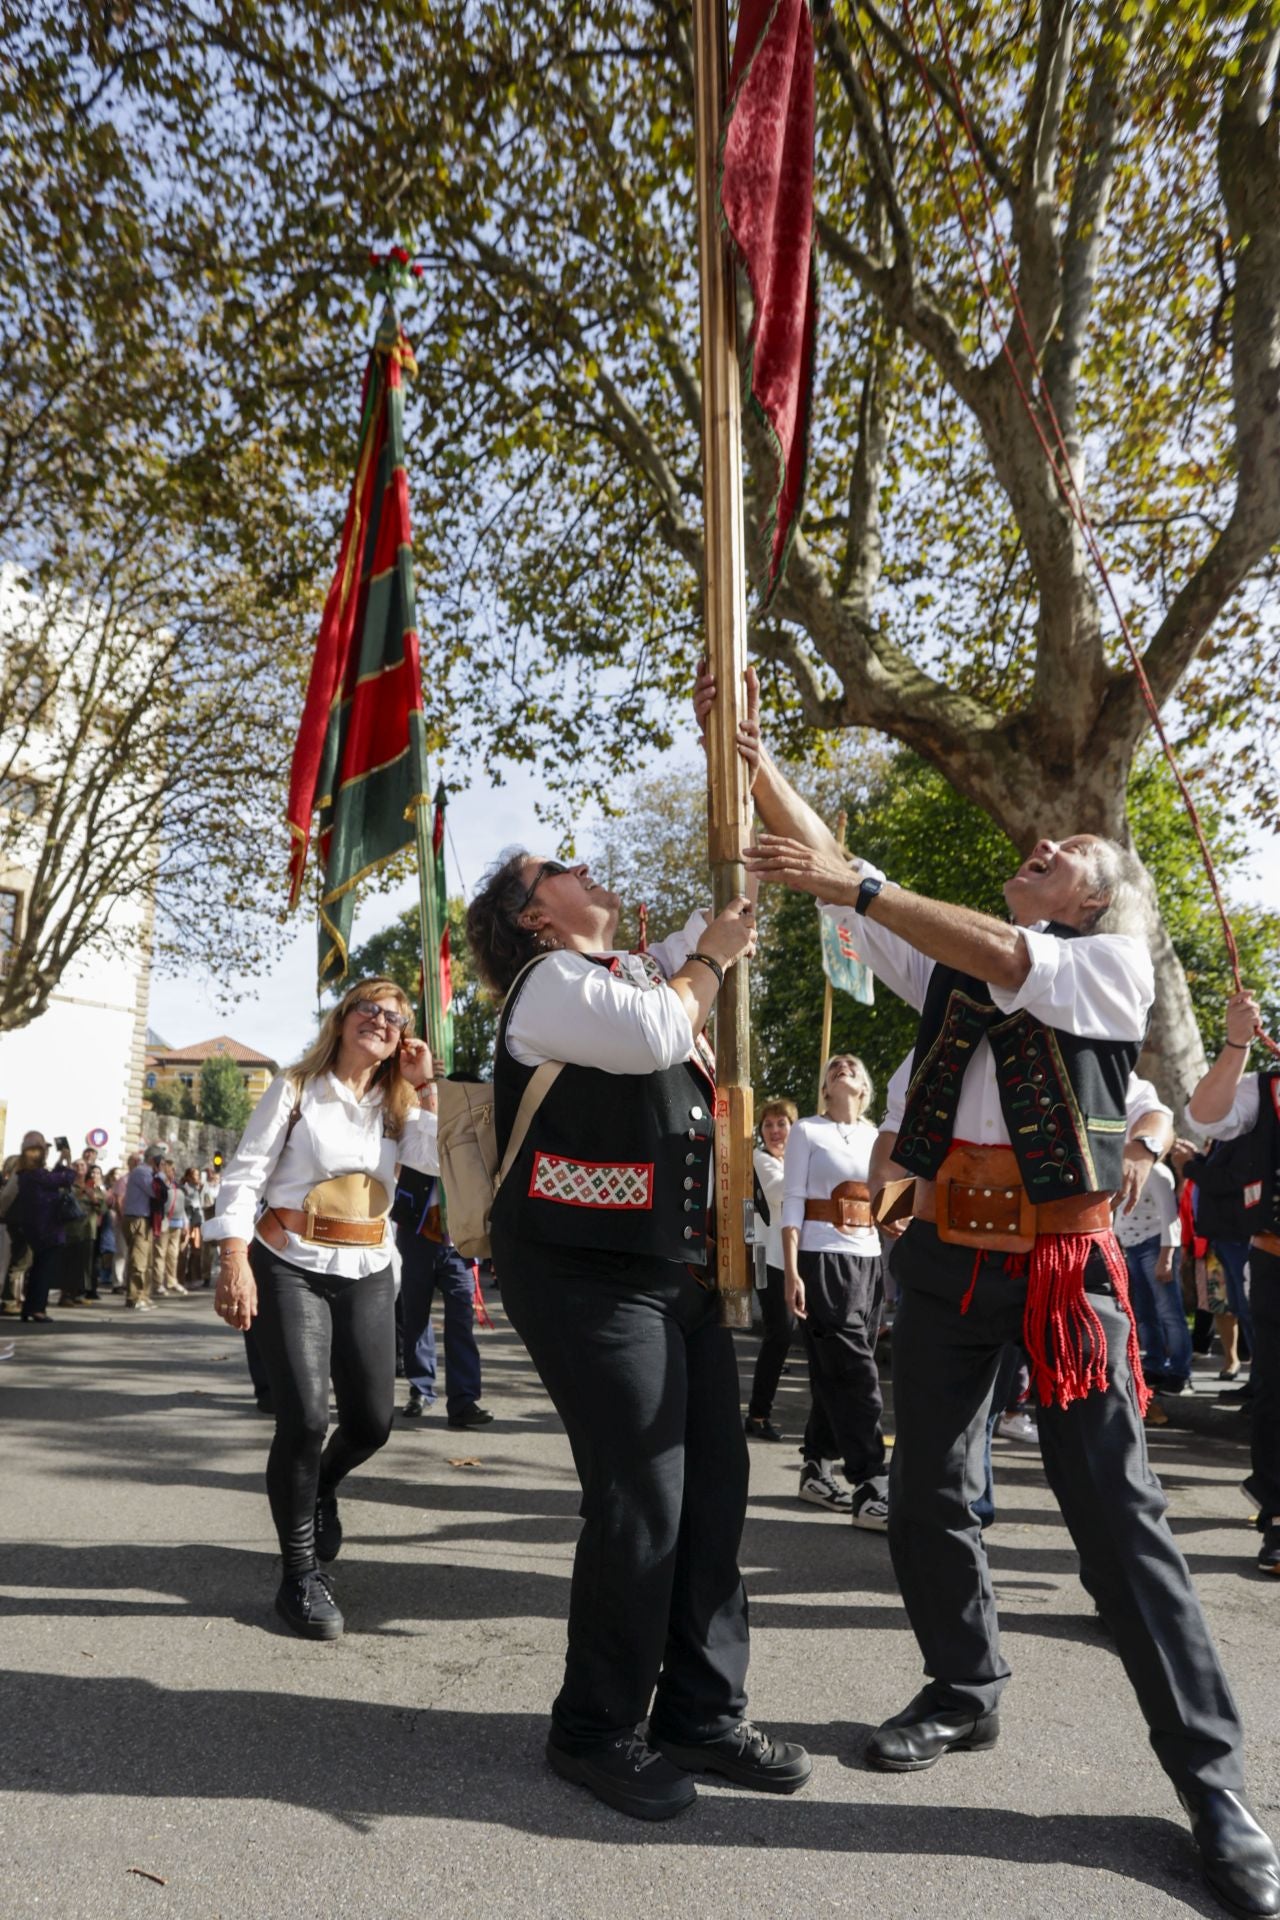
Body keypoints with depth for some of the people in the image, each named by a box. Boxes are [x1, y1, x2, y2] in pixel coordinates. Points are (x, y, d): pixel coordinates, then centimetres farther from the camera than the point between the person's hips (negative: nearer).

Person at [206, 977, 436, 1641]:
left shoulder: (396, 1108, 9)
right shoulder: (294, 1090, -2)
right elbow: (243, 1176, -7)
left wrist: (425, 1086, -7)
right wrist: (234, 1261, -16)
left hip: (368, 1274, 5)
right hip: (291, 1268, -4)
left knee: (372, 1421, 6)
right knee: (304, 1420, -12)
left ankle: (319, 1488, 41)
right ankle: (299, 1574, 8)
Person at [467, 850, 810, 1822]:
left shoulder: (630, 972, 20)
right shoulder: (550, 981, -7)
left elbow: (731, 912, 31)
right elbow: (656, 1033, -21)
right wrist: (713, 958, -6)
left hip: (679, 1272, 9)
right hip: (593, 1276, -9)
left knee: (715, 1486, 10)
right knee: (643, 1499, -6)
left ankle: (705, 1711, 26)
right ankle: (597, 1730, 16)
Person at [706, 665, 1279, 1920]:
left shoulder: (1117, 962, 0)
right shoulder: (950, 957, 12)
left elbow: (1011, 963, -21)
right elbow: (829, 864, 8)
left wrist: (854, 886, -25)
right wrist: (749, 751, 3)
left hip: (1063, 1263, -4)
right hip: (944, 1253, 5)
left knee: (1117, 1512, 0)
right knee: (926, 1493, 13)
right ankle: (964, 1690, 35)